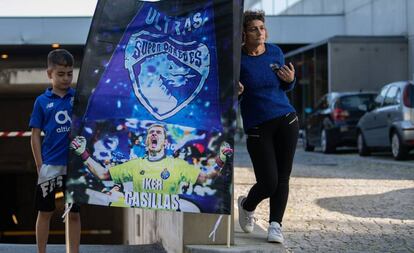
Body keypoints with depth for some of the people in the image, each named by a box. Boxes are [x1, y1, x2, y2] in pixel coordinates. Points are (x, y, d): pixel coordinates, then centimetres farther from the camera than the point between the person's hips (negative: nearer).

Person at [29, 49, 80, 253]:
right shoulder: (42, 101, 2)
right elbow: (35, 136, 2)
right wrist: (40, 166, -4)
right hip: (50, 166, -1)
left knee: (74, 213, 6)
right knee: (45, 212, 7)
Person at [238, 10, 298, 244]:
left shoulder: (275, 52, 4)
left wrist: (291, 80, -5)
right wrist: (235, 92, -22)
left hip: (286, 120, 4)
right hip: (257, 127, -3)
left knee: (282, 178, 0)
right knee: (268, 184, -6)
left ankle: (275, 226, 10)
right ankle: (247, 205, 26)